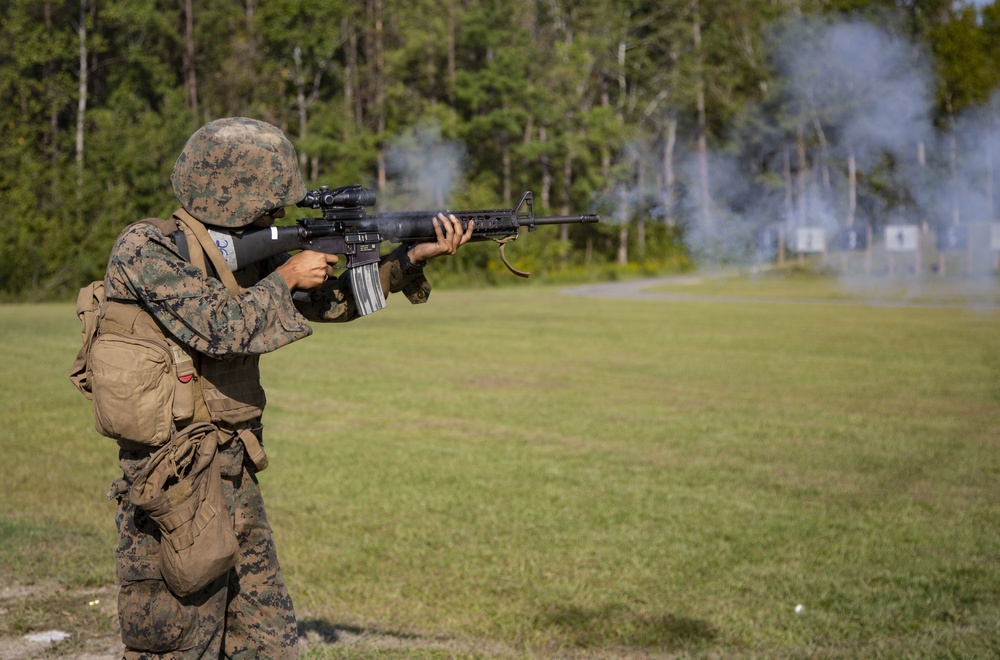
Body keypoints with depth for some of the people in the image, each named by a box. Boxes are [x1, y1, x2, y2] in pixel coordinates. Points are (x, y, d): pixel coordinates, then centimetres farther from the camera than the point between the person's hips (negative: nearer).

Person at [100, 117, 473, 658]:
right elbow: (222, 328, -25)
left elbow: (331, 300, 15)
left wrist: (416, 257, 6)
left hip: (234, 476, 8)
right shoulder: (144, 250, -13)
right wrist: (285, 277, -10)